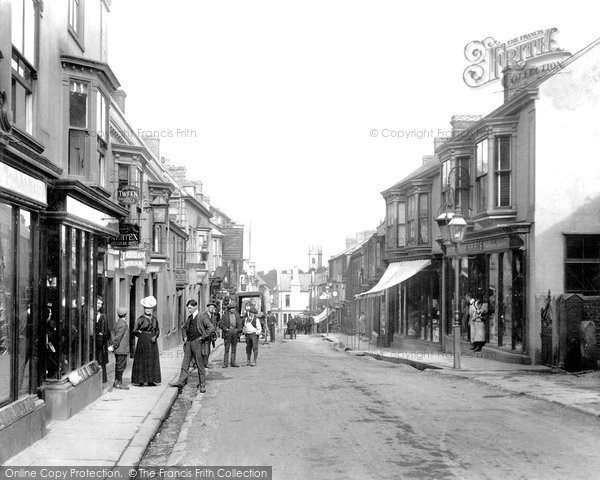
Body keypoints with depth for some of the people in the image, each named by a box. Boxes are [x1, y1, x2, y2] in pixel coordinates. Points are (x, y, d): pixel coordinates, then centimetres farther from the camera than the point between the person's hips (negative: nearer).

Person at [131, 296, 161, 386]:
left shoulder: (154, 319, 11)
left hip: (152, 342, 5)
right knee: (142, 361, -4)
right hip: (143, 342, -5)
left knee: (153, 361, 5)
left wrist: (155, 336, -5)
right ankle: (140, 381, 0)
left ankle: (151, 380, 10)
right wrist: (143, 336, -5)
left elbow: (158, 330, 13)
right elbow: (135, 331, -6)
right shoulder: (140, 319, -4)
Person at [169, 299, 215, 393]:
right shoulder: (189, 318, 15)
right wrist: (184, 337, 14)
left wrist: (202, 337, -14)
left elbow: (211, 328, -14)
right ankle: (180, 382, 1)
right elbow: (184, 328, 32)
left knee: (200, 365, 0)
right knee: (185, 363, 2)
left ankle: (202, 385, 6)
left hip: (197, 343, -6)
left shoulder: (202, 317, -6)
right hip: (188, 343, 6)